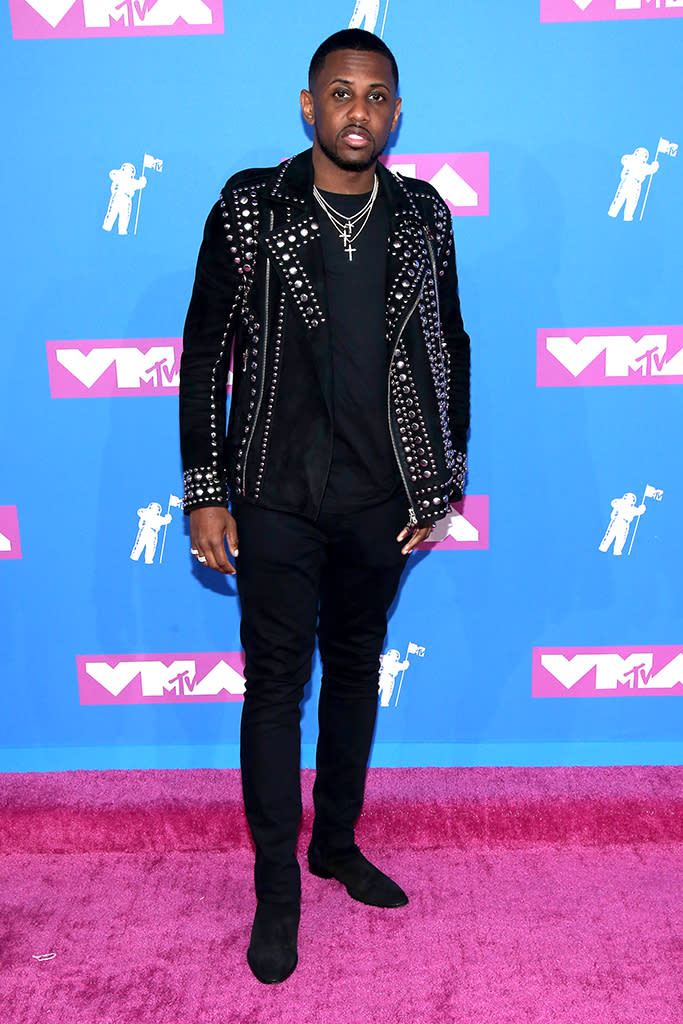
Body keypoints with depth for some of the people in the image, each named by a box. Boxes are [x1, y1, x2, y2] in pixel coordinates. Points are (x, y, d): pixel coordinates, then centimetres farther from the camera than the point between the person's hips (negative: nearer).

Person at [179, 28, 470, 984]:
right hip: (277, 499, -2)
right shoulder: (248, 207, -4)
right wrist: (205, 492, -6)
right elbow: (206, 350, -3)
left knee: (356, 671, 16)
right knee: (276, 684, 5)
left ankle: (337, 844, 37)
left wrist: (443, 479, 7)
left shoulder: (424, 215, 3)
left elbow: (449, 347, 10)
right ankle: (277, 889, 23)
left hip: (383, 501, 3)